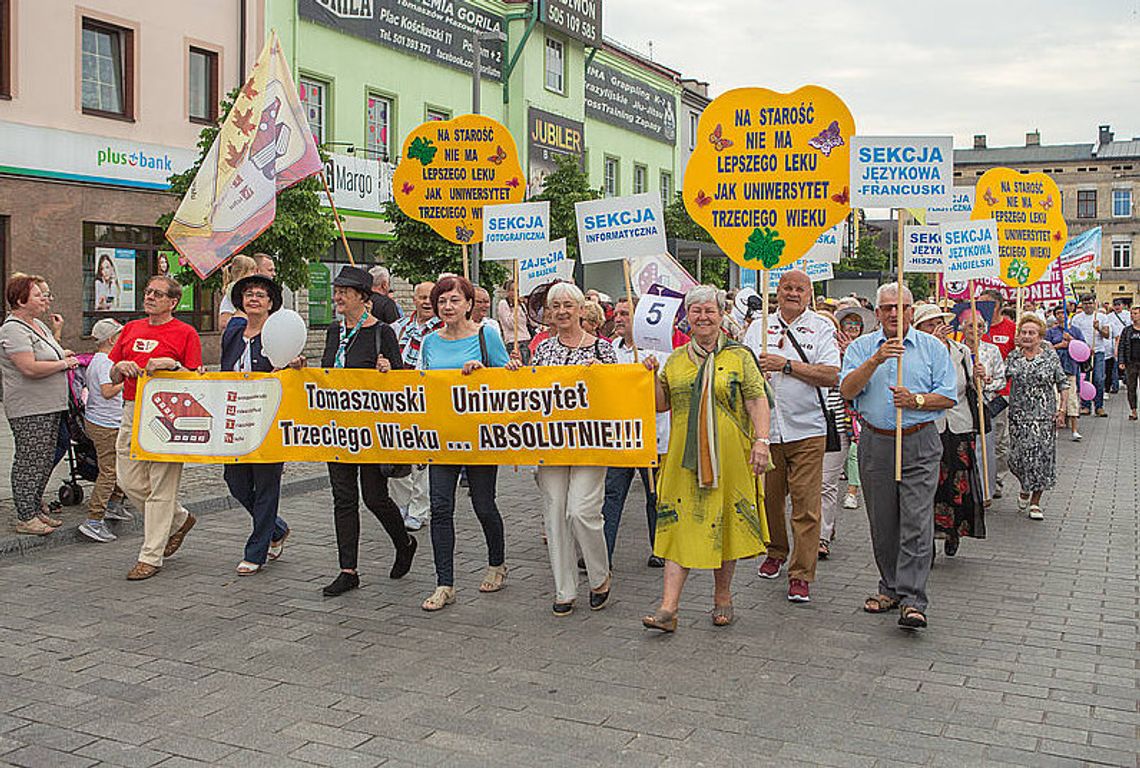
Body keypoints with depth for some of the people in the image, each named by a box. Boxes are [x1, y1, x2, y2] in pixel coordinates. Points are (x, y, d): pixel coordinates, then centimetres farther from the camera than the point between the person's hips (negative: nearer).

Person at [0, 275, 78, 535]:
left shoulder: (38, 325, 16)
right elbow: (30, 368, -24)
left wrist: (63, 355, 11)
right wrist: (63, 363, -13)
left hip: (50, 406, 10)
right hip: (29, 410, -10)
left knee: (46, 460, 14)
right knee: (29, 462, -3)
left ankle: (36, 508, 25)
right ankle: (25, 518, 4)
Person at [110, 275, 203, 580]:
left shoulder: (185, 333, -1)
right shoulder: (131, 329, 15)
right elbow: (113, 377, 18)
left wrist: (173, 365, -20)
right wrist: (121, 367, -4)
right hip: (132, 412, 7)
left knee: (161, 486, -4)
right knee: (129, 481, 7)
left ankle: (151, 556, 3)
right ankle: (179, 520, 30)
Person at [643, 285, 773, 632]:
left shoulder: (739, 356, 4)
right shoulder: (675, 359, 13)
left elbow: (757, 400, -1)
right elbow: (661, 404, 15)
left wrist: (761, 440, -13)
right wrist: (653, 376, -1)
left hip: (729, 457, -2)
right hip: (685, 458, 2)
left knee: (725, 523, 6)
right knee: (680, 524, -3)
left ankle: (722, 599, 23)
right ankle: (668, 609, -5)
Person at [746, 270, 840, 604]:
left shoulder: (821, 328, 2)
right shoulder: (758, 327, 12)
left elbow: (832, 375, -10)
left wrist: (786, 365, -15)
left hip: (807, 430, -3)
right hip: (765, 427, 3)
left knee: (806, 504, -4)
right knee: (768, 497, 12)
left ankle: (801, 575, 3)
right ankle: (776, 552, 35)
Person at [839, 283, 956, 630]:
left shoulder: (933, 347, 7)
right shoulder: (861, 347, 8)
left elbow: (948, 396, 2)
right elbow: (847, 390, -7)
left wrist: (916, 400, -15)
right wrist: (875, 360, -18)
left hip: (920, 445, -2)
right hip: (875, 443, 2)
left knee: (916, 522, -9)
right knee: (882, 523, 9)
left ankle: (912, 600, -8)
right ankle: (890, 587, 24)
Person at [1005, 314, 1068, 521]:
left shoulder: (1050, 356, 1)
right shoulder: (1013, 357, 5)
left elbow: (1063, 383, 6)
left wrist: (1062, 409, -1)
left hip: (1045, 415, -1)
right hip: (1018, 415, 1)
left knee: (1042, 456, -2)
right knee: (1018, 457, -1)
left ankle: (1035, 502, 12)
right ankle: (1025, 487, 32)